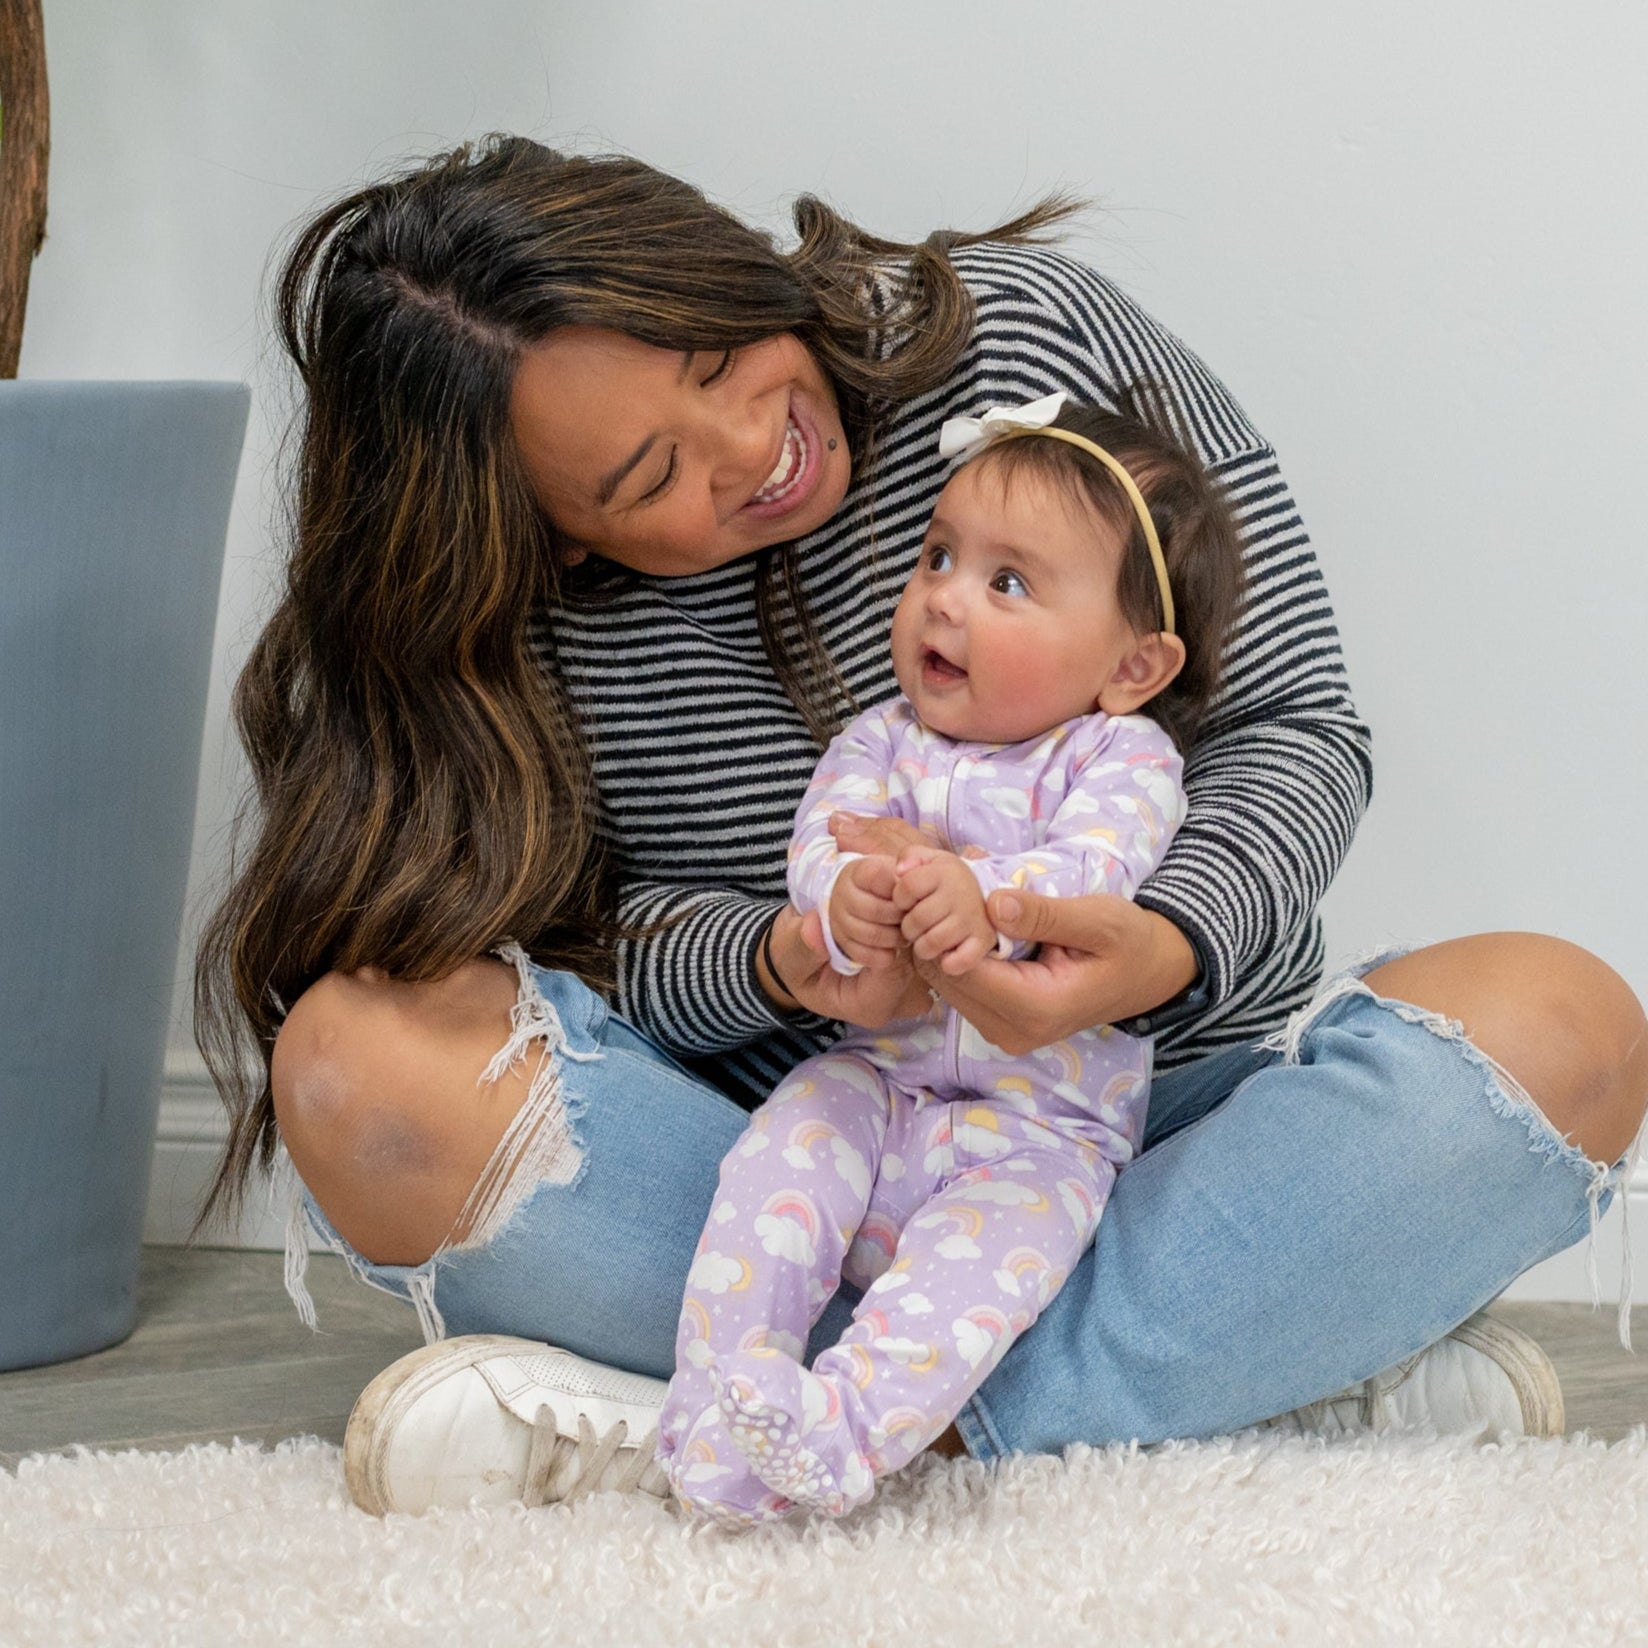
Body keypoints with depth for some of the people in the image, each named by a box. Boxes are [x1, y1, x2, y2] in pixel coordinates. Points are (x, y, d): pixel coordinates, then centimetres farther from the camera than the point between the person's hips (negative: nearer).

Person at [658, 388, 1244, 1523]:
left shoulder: (1122, 757, -1)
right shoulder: (881, 745, 9)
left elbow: (1094, 865, -21)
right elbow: (817, 845, -8)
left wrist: (987, 897, -44)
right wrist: (846, 901, -35)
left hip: (1043, 1122, -3)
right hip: (872, 1080, 4)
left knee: (1006, 1226, -31)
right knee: (783, 1155, -24)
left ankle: (852, 1426, -46)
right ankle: (721, 1390, -27)